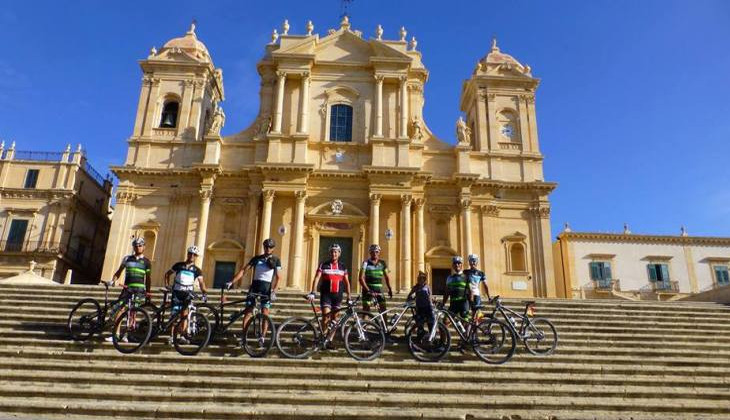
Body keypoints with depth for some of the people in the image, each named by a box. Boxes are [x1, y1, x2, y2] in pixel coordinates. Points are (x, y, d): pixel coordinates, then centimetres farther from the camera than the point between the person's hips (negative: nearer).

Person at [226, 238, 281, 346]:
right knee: (248, 311, -5)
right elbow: (244, 270, 4)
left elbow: (277, 277, -1)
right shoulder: (256, 258, 9)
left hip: (267, 287, -2)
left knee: (265, 312, -10)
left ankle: (262, 336, -9)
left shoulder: (276, 260, 5)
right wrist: (232, 282, -7)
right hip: (254, 285, 2)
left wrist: (274, 290, -16)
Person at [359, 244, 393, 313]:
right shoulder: (366, 263, -5)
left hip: (379, 290, 3)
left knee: (383, 310, 0)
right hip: (368, 290, -3)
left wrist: (390, 289, 4)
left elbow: (386, 277, 14)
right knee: (366, 309, -4)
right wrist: (368, 290, -21)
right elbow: (361, 278, -12)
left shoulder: (382, 263, 6)